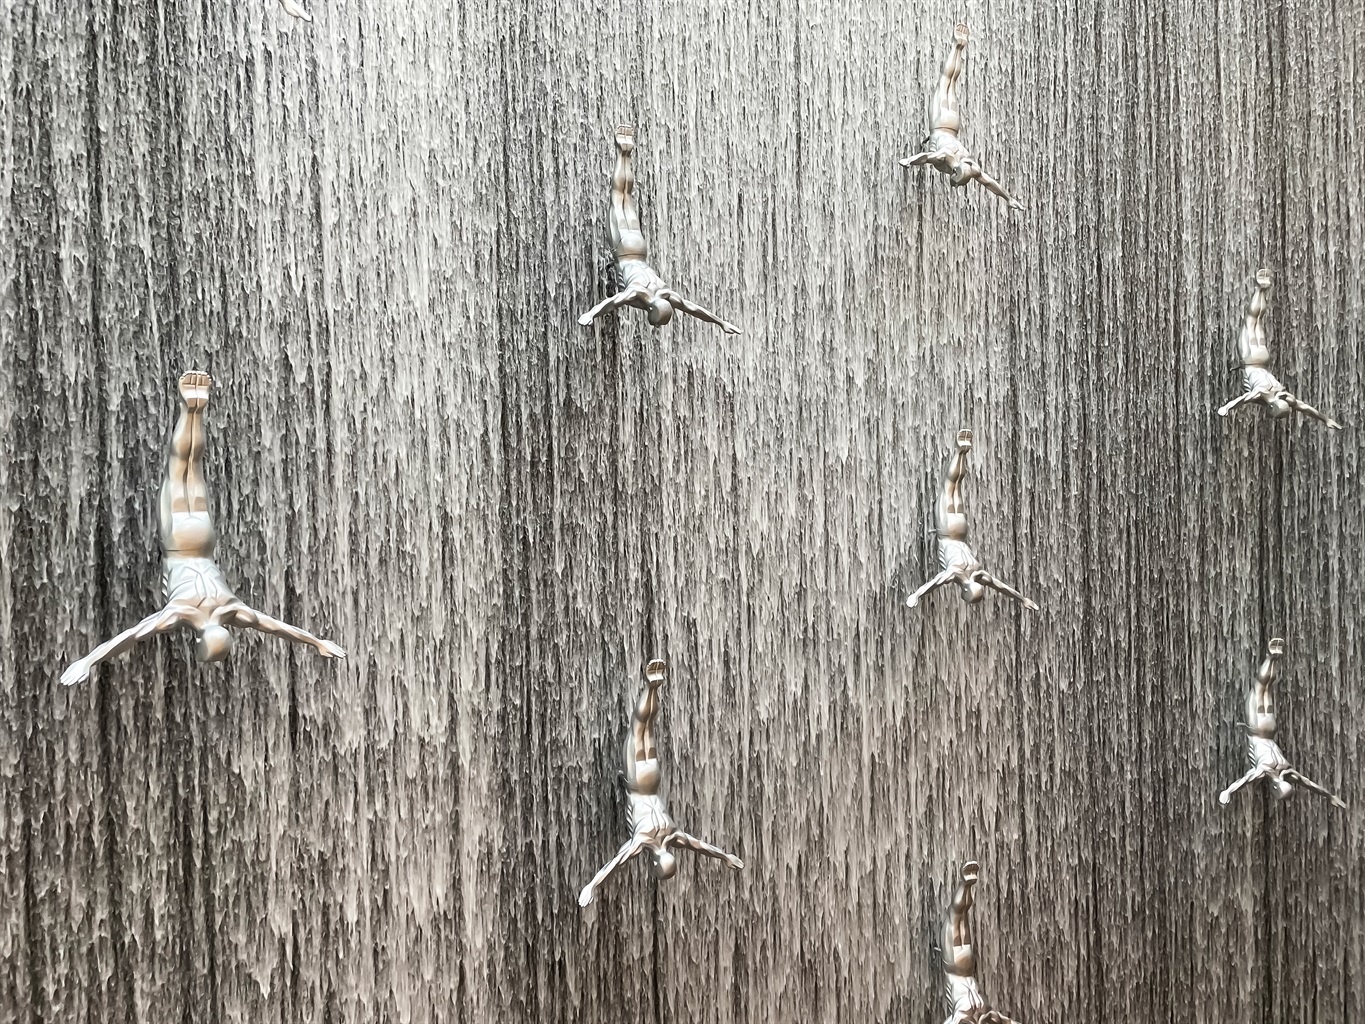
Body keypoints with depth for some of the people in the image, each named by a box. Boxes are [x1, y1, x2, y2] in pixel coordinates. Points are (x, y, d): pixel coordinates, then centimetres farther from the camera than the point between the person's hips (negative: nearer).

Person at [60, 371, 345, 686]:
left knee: (193, 465, 16)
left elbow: (283, 627, -17)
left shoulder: (232, 612, -24)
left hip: (200, 545, 1)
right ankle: (191, 408, 15)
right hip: (180, 546, -1)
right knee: (179, 466, 15)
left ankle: (197, 407, 19)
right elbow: (130, 636, -38)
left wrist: (321, 643, -11)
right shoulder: (180, 612, -30)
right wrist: (87, 661, -44)